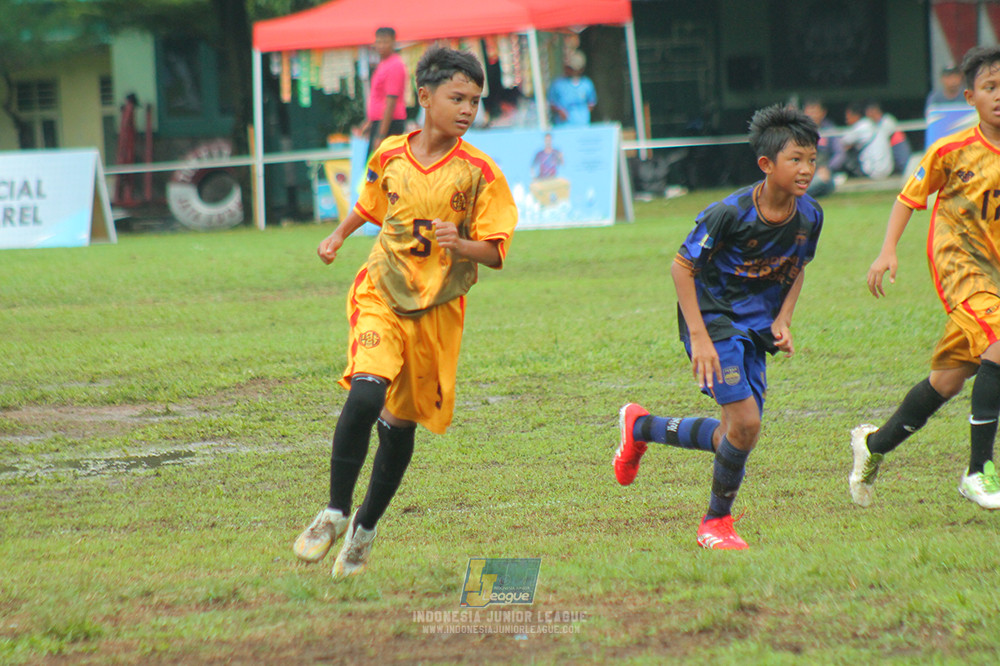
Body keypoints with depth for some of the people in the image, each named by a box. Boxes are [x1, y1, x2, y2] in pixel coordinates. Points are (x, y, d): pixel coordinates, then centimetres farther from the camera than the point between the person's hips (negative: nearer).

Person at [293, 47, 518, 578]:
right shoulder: (389, 157, 0)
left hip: (438, 309, 0)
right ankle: (335, 513, -8)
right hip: (382, 295, 0)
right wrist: (338, 236, 28)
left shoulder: (479, 172, -6)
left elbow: (494, 253, -7)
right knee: (365, 394, -24)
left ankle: (366, 527, 28)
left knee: (400, 423, 7)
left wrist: (459, 245, -25)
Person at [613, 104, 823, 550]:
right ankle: (717, 523, 4)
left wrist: (783, 320, -2)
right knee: (745, 423, -19)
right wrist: (700, 336, -21)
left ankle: (640, 427, 32)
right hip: (712, 318, -7)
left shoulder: (809, 216, -5)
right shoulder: (731, 212, -24)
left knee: (734, 437, 6)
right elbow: (682, 265, -15)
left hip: (755, 328, 7)